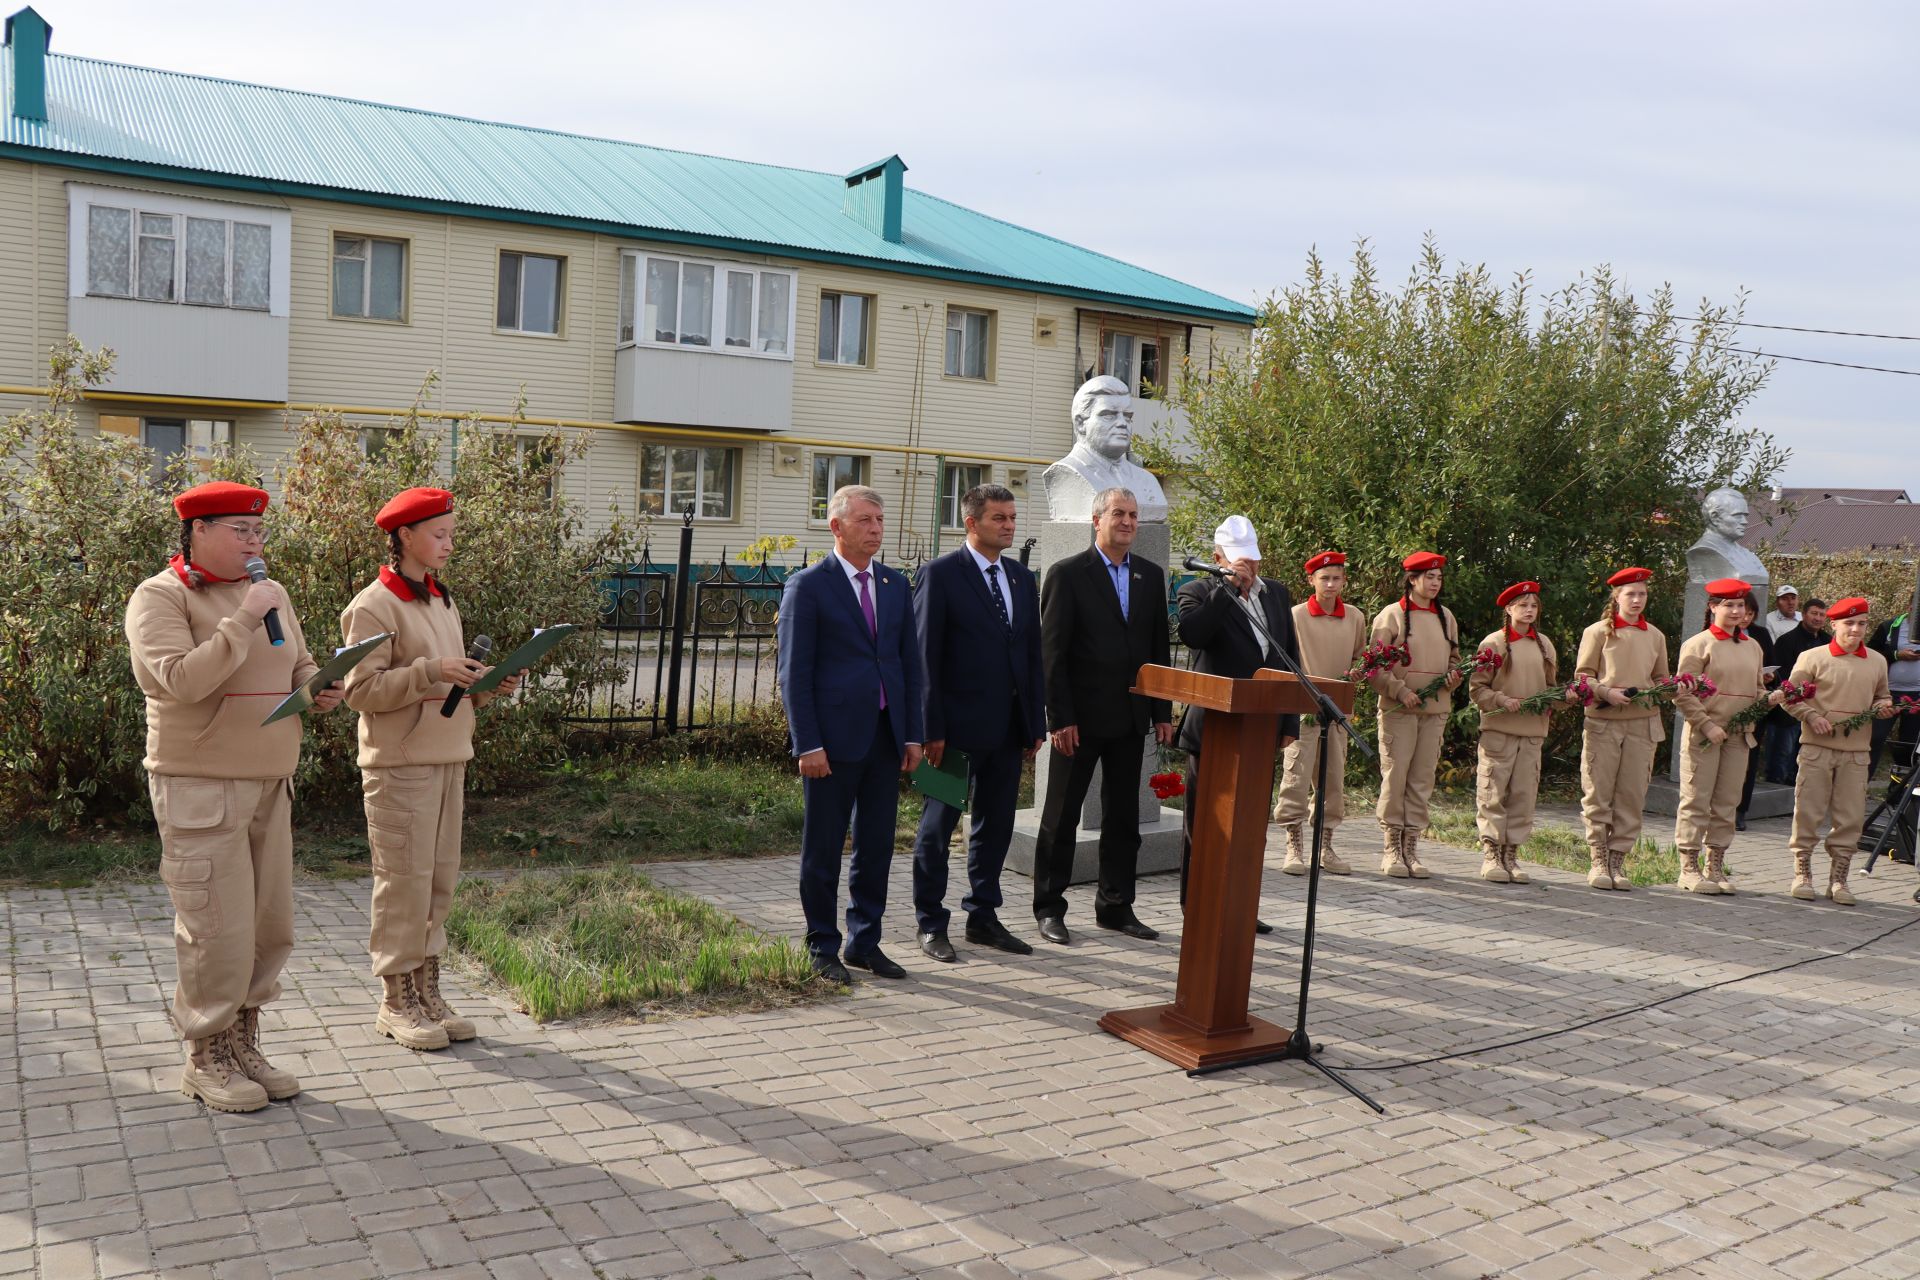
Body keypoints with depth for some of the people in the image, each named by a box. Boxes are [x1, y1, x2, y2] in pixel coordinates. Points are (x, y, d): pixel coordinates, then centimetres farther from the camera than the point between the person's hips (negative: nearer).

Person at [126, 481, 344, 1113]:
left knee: (270, 927, 10)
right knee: (218, 931, -4)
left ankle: (244, 1043, 25)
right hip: (200, 789, -7)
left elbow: (298, 664, 24)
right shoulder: (160, 597, -8)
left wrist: (322, 688, 2)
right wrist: (244, 619, -22)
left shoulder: (270, 593, 12)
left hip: (269, 784, 7)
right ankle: (206, 1059, 13)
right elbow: (182, 680, -22)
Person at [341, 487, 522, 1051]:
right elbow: (361, 689, -15)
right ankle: (396, 1001, 8)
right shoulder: (374, 606, -9)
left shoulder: (442, 601, 15)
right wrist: (430, 671, -24)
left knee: (439, 879, 10)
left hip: (449, 759, 8)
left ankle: (426, 991, 19)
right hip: (400, 766, -8)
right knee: (404, 881, -3)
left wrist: (487, 686, 1)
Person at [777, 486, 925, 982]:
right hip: (834, 736, -5)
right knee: (823, 848, 5)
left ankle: (865, 942, 24)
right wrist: (808, 744, -14)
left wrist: (913, 733, 7)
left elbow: (910, 663, 14)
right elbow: (794, 672, -8)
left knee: (877, 846, 11)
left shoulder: (896, 584, 12)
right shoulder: (808, 586, -6)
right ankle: (823, 948, 18)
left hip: (886, 734, 6)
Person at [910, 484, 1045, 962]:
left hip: (1008, 726, 6)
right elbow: (926, 655, -11)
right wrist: (932, 728, -15)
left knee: (996, 824, 13)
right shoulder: (941, 574, -8)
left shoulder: (1021, 577, 12)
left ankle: (983, 917, 26)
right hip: (958, 725, -6)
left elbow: (1032, 652, 13)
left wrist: (1035, 721, 9)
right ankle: (931, 923, 16)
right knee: (939, 824, 5)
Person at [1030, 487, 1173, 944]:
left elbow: (1159, 648, 12)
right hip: (1081, 717, -5)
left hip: (1131, 715, 5)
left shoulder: (1151, 575, 10)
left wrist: (1163, 712, 7)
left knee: (1124, 816, 11)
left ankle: (1115, 906, 22)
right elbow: (1052, 651, -9)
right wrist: (1060, 718, -14)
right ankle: (1049, 907, 14)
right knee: (1061, 815, 4)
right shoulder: (1068, 574, -6)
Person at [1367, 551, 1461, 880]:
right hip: (1398, 708, -5)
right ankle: (1391, 847, 3)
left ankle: (1411, 846, 10)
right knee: (1395, 776, -5)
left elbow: (1454, 658, 23)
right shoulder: (1392, 614, -1)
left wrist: (1453, 678, 1)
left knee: (1423, 779, 5)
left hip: (1436, 708, 5)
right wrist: (1400, 691, -17)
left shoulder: (1446, 617, 15)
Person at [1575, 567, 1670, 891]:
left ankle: (1618, 862, 9)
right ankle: (1598, 862, 7)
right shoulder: (1597, 632, 3)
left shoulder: (1655, 636, 13)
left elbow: (1662, 678, 20)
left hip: (1643, 723, 3)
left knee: (1632, 797, 1)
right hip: (1603, 722, -3)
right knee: (1598, 795, -1)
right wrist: (1606, 693, -15)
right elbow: (1582, 675, 2)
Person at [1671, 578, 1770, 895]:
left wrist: (1768, 699, -2)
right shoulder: (1699, 644, -5)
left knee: (1727, 803, 9)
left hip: (1739, 735, 6)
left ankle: (1715, 865, 18)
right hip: (1703, 734, -6)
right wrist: (1707, 725, -16)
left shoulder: (1753, 647, 13)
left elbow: (1757, 687, 21)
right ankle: (1689, 868, 5)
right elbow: (1682, 693, -9)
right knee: (1696, 802, -1)